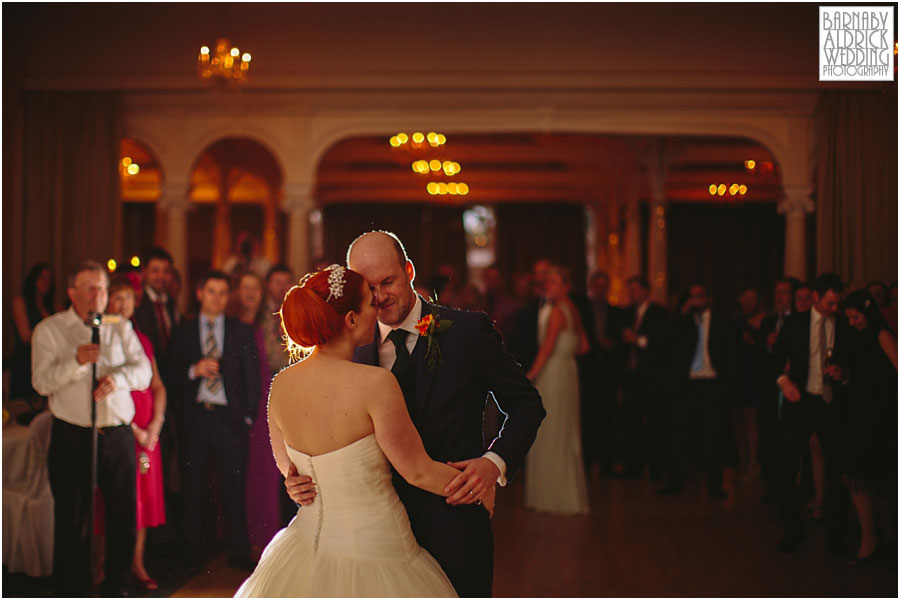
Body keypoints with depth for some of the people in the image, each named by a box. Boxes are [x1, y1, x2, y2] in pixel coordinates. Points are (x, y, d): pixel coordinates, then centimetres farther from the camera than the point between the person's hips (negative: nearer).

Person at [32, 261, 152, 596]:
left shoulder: (121, 328, 12)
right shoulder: (49, 330, 3)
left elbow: (143, 371, 2)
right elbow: (42, 382, -7)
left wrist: (118, 377, -18)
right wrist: (77, 362, -22)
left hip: (118, 436, 3)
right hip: (73, 438, -3)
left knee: (124, 516, 6)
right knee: (72, 521, 2)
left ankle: (113, 587, 23)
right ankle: (72, 593, 14)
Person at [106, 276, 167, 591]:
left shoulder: (142, 340, 13)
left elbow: (158, 387, 14)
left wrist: (154, 426, -1)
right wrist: (133, 429, -12)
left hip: (147, 431, 6)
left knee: (144, 495, 7)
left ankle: (137, 564, 15)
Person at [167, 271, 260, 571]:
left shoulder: (242, 332, 10)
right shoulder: (183, 332, 11)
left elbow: (252, 377, 8)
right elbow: (171, 377, 7)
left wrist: (248, 416, 1)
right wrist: (194, 371, -12)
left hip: (229, 419, -1)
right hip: (195, 417, 1)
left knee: (234, 488, -2)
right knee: (193, 489, 3)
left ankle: (238, 554, 5)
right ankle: (193, 554, 11)